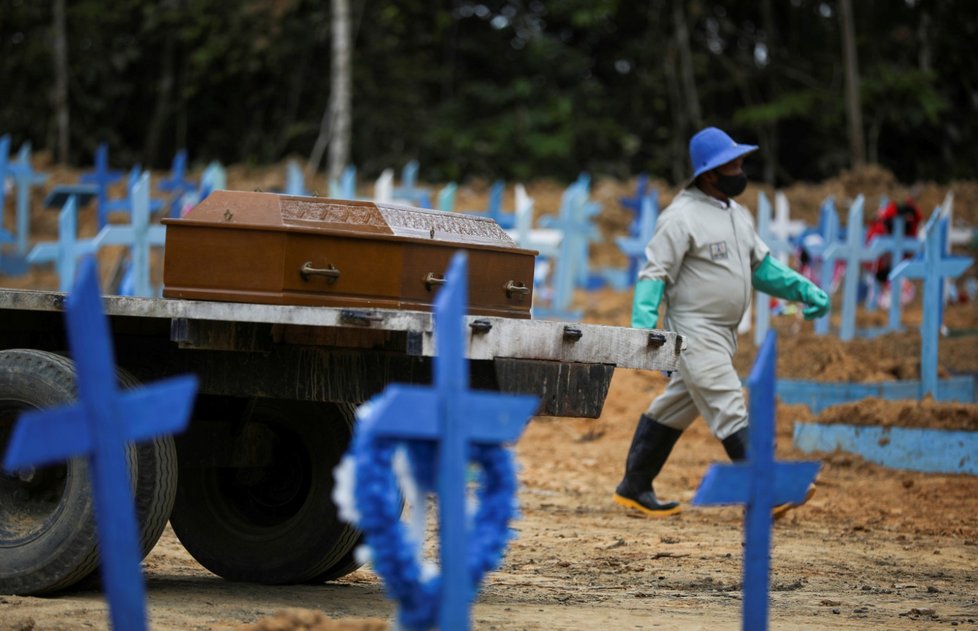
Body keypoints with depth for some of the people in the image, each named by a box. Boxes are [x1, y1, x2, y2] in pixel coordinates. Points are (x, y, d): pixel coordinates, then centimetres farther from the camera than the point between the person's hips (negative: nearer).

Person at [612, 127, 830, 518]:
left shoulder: (738, 214, 14)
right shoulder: (682, 217, -13)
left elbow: (762, 266, 19)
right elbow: (654, 273, -15)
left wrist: (803, 289, 6)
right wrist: (642, 326, -26)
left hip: (723, 335, 9)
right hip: (695, 332, -9)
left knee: (677, 409, 15)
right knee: (729, 410, -12)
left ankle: (634, 489, 25)